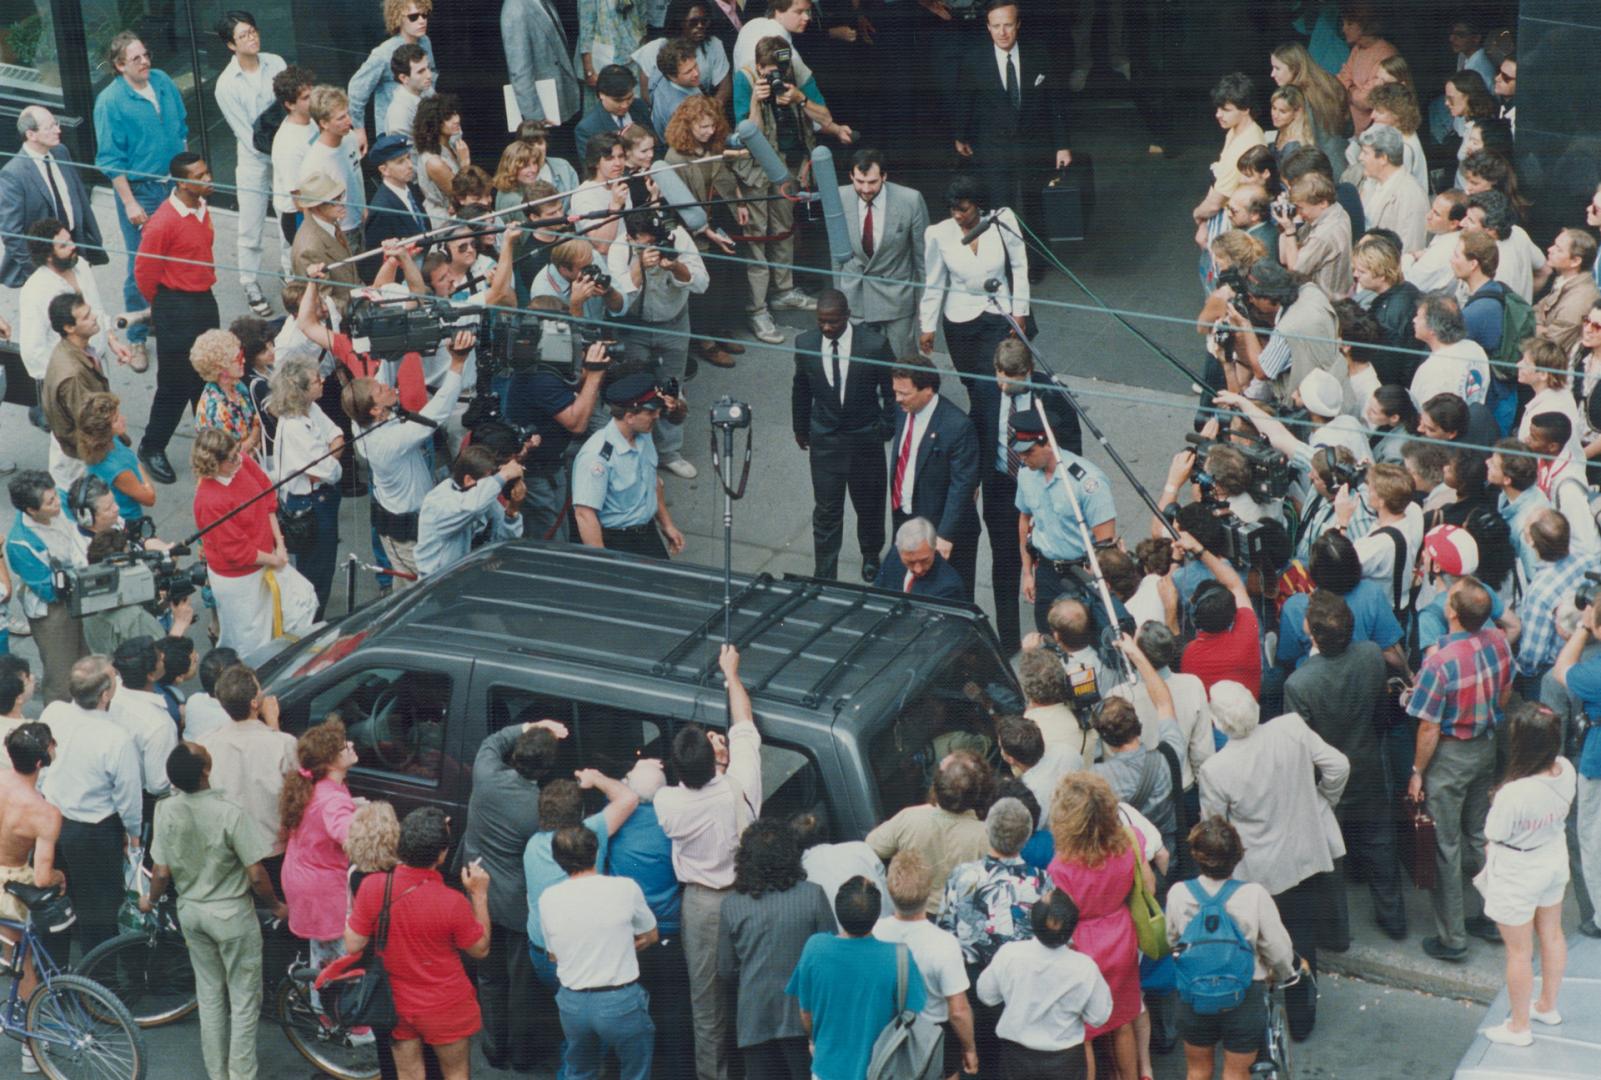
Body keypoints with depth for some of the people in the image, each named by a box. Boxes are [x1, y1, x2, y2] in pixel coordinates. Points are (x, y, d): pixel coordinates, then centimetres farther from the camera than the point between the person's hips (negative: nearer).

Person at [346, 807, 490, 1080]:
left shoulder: (372, 886, -20)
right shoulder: (452, 902, -27)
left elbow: (353, 945, -10)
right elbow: (480, 949, -10)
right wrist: (479, 895, -5)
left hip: (397, 1004, 3)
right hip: (446, 1009, -3)